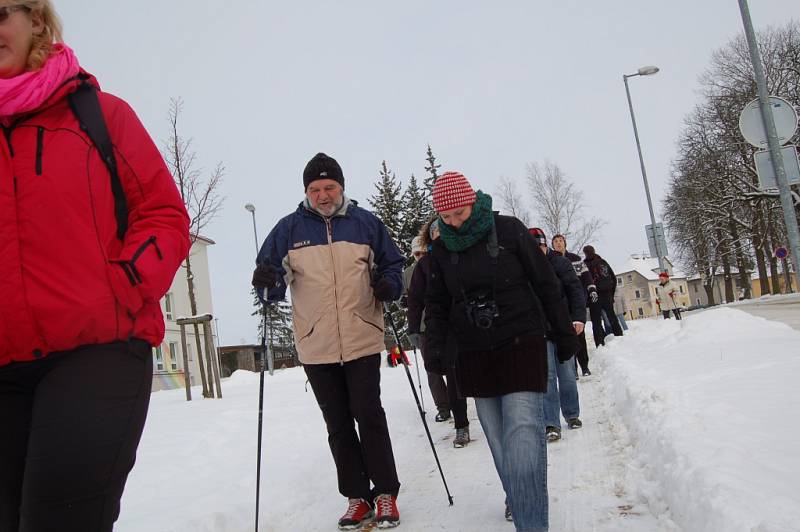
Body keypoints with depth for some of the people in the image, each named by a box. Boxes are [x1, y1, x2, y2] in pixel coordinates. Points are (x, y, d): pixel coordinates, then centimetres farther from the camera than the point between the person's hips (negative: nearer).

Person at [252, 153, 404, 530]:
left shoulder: (366, 223, 4)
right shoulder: (289, 228, 4)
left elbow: (392, 263, 13)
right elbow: (274, 278, 5)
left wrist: (389, 285, -9)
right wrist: (267, 282, -18)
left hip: (362, 340, -1)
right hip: (315, 346, 2)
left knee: (369, 416, -2)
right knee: (338, 425, 10)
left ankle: (386, 492, 14)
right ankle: (357, 496, 22)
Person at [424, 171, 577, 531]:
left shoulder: (509, 230, -6)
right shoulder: (442, 248, 5)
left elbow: (546, 284, 0)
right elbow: (437, 303, 11)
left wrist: (564, 333, 3)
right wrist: (435, 345, -3)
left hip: (522, 344, -4)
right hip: (475, 353, 4)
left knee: (522, 433, -14)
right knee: (497, 436, 8)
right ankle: (518, 498, 28)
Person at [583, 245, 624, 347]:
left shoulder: (586, 265, -8)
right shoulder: (603, 262, 10)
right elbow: (614, 278, 12)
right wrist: (611, 293, 18)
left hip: (594, 296, -5)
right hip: (607, 295, 5)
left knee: (596, 321, -3)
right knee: (612, 316, 16)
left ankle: (600, 343, -9)